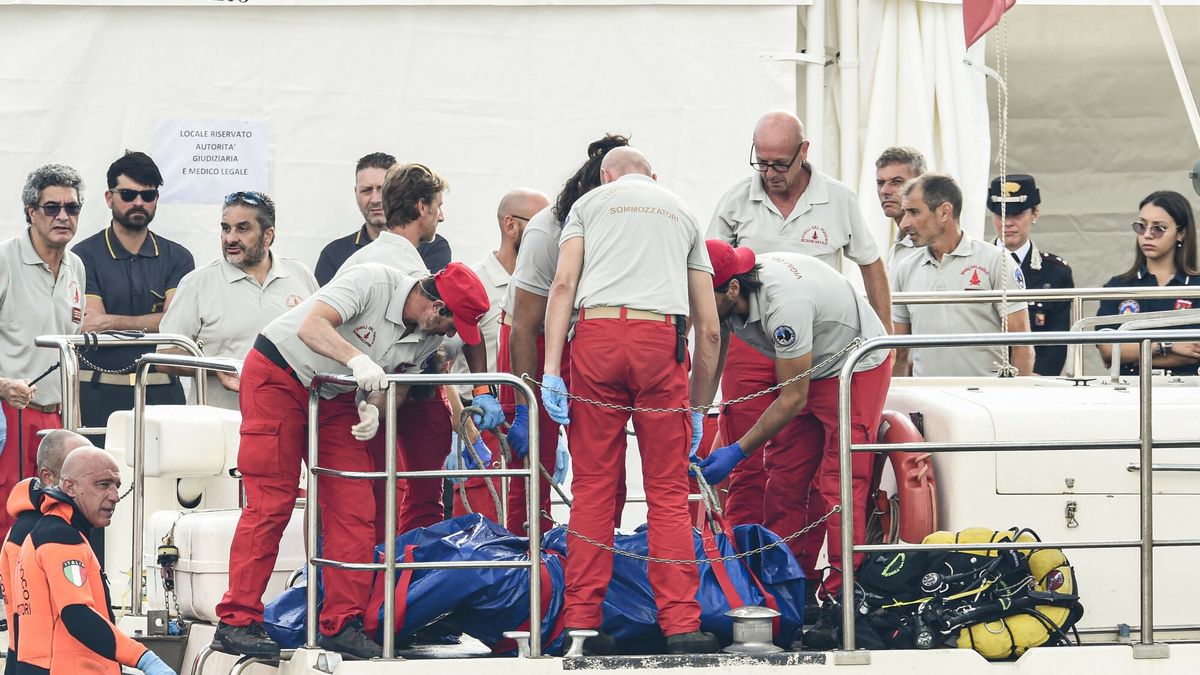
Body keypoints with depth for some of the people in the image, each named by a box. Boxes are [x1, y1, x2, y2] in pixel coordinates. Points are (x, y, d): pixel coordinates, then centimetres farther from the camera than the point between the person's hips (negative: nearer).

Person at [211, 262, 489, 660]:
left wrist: (374, 409, -16)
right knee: (270, 504, -11)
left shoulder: (429, 338, -4)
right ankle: (236, 623, -10)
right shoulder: (374, 283, -26)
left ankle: (341, 624, 1)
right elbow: (311, 327, -33)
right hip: (278, 376, -7)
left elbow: (398, 387, 6)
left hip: (334, 398, 7)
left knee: (355, 508, -4)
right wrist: (356, 359, -49)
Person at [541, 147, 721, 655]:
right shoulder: (682, 214, 27)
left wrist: (552, 371, -2)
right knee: (668, 490, 3)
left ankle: (581, 622, 2)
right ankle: (682, 626, -4)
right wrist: (697, 411, 28)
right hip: (662, 341, 1)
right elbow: (709, 329, 22)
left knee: (593, 485, 4)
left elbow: (564, 284, 3)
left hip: (597, 333, -1)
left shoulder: (590, 203, 21)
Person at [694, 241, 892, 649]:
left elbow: (793, 399, -30)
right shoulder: (723, 300, -14)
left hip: (856, 369, -8)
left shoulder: (783, 303, -37)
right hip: (807, 372, 8)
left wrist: (737, 452, -29)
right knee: (785, 483, 3)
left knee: (837, 486, -15)